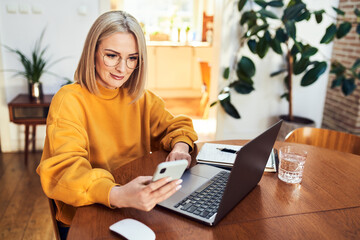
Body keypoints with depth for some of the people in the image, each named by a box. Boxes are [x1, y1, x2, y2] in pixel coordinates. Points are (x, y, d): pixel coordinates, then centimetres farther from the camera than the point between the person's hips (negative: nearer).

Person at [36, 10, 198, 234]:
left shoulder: (139, 98, 6)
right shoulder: (69, 100, -11)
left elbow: (176, 125, 14)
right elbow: (65, 169, -23)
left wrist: (180, 147, -10)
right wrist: (117, 195, -42)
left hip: (138, 208, 6)